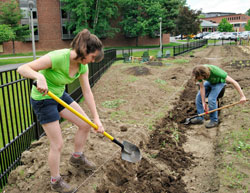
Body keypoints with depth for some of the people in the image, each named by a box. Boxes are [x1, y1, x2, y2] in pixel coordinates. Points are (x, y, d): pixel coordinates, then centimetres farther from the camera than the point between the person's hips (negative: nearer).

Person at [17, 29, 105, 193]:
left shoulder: (83, 65, -9)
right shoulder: (57, 57, -32)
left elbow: (87, 92, -6)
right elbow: (22, 68, -31)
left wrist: (96, 118, -8)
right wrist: (39, 76, -52)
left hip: (60, 95, 7)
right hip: (43, 99, -7)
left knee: (86, 124, 5)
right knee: (58, 144, -2)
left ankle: (77, 158, 30)